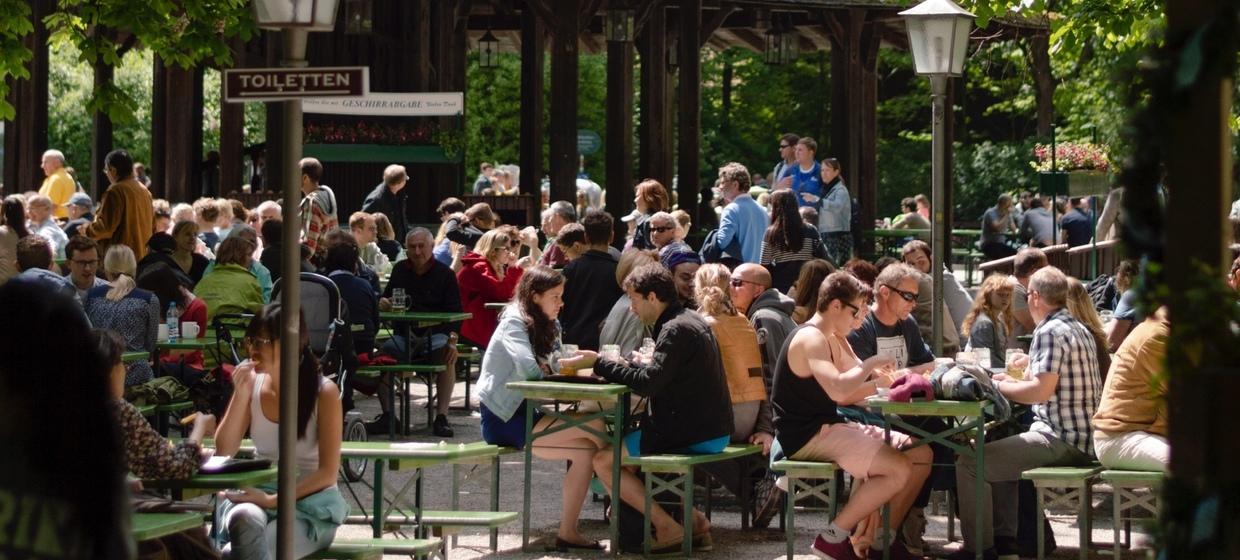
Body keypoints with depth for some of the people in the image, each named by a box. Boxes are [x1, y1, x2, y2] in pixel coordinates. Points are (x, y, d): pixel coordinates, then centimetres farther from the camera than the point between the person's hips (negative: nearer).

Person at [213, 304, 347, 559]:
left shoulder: (324, 392, -9)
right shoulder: (251, 384, 4)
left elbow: (328, 473, -11)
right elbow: (223, 452, 2)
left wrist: (273, 500, -21)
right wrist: (240, 394, -9)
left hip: (311, 501, -4)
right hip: (258, 493, 4)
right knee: (244, 518, -35)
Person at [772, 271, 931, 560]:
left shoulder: (835, 340, 16)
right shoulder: (810, 339, -17)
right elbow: (837, 389, -33)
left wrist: (879, 380, 0)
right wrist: (872, 363, -17)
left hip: (830, 427, 10)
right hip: (806, 437, -10)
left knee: (920, 455, 7)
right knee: (899, 469, -23)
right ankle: (834, 537, -13)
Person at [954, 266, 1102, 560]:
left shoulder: (1049, 332, -15)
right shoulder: (1079, 329, 16)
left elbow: (1042, 390, -23)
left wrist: (996, 386, -9)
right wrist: (1011, 383, 22)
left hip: (1061, 441, -11)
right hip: (1082, 436, 11)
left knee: (969, 464, -13)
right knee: (998, 454, 33)